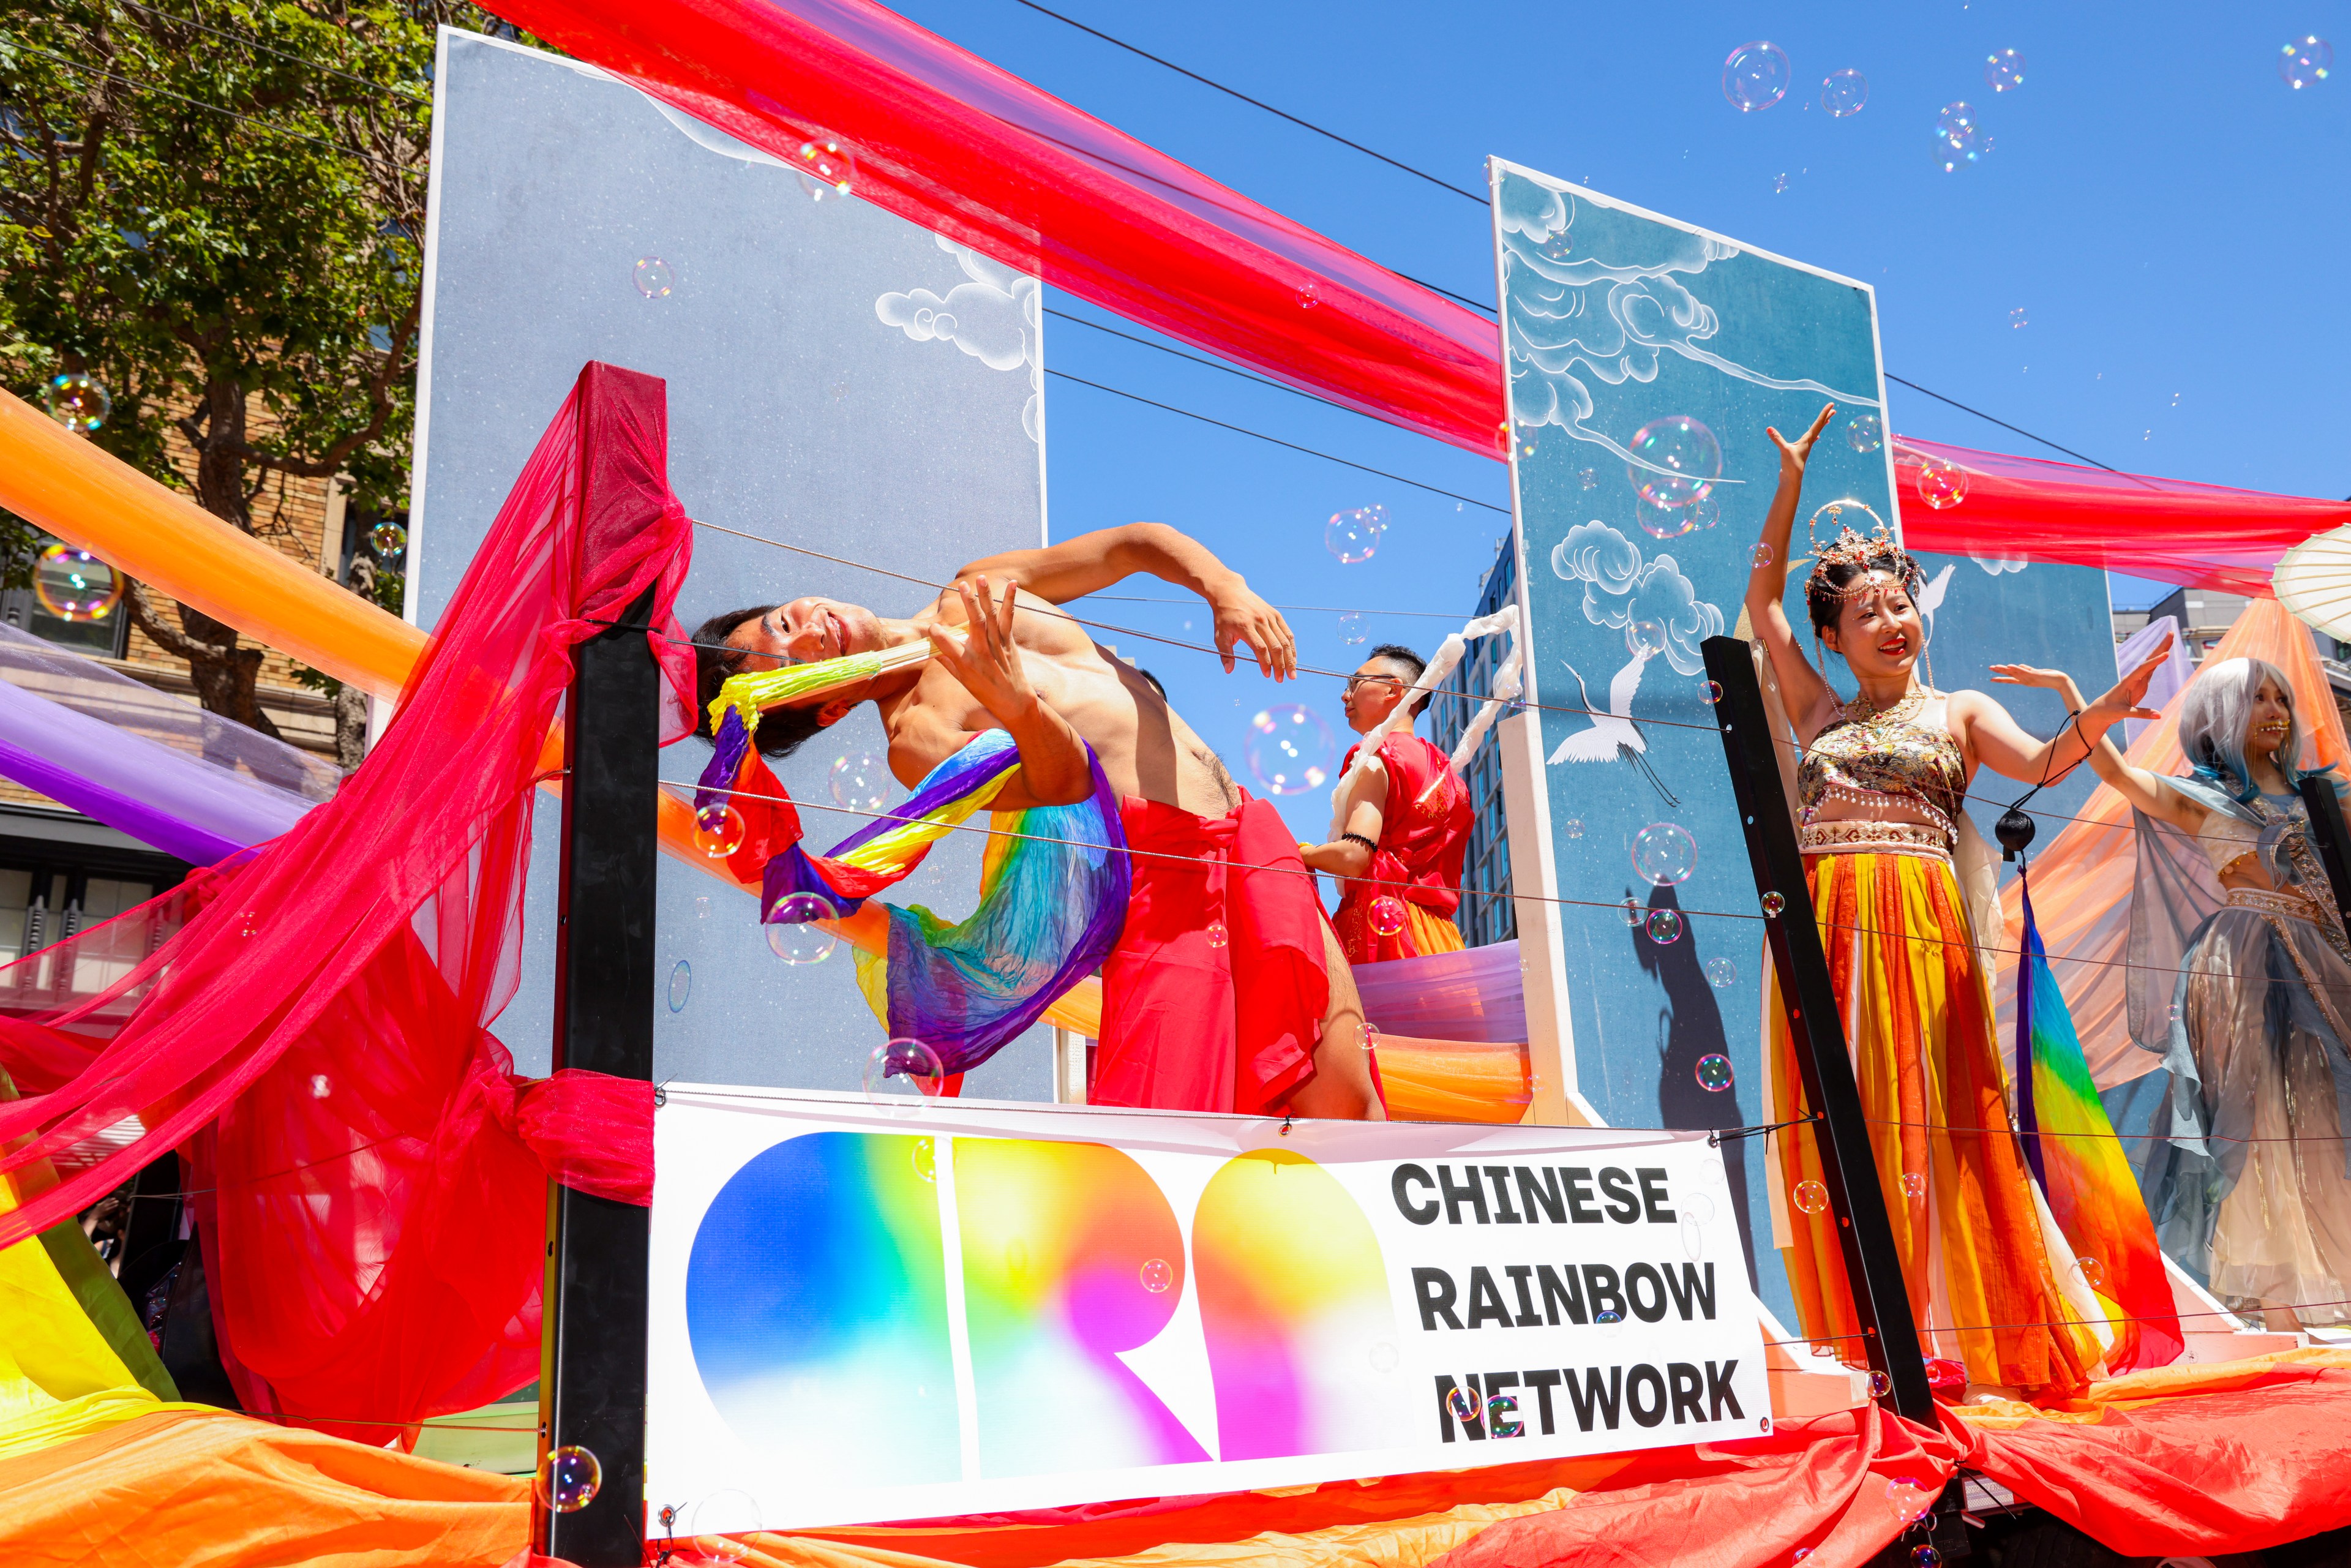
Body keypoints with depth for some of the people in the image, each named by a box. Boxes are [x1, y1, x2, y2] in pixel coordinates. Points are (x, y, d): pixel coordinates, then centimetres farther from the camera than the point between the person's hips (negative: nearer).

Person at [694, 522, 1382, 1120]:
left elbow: (1136, 543, 18)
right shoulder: (913, 736, -3)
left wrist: (1227, 590, -1)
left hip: (1249, 830, 6)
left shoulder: (981, 591, 16)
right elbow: (1062, 785, -17)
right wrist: (1019, 706, -38)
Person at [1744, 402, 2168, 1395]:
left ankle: (1952, 1340, -1)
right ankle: (1872, 1348, 4)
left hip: (1918, 928, -2)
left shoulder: (1957, 712, 14)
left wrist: (2101, 713, -21)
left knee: (1926, 1119, -7)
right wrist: (1791, 489, 20)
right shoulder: (1820, 716, 19)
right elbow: (1762, 599, 22)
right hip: (1820, 928, 2)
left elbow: (2042, 765, -2)